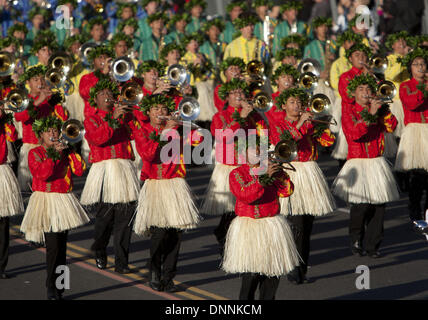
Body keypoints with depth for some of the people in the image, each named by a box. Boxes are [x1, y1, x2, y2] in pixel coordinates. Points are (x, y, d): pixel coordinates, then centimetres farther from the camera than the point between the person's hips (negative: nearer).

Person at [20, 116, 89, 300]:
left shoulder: (65, 152, 13)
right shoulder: (35, 153, -1)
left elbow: (79, 170, 0)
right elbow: (42, 173, -18)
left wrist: (69, 151, -6)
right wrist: (53, 154, -18)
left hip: (64, 202, 5)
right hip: (46, 201, -5)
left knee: (62, 246, 7)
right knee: (53, 246, -12)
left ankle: (59, 287, 13)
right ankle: (51, 289, -8)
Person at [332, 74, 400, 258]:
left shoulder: (377, 108, 13)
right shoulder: (348, 109, 1)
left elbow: (391, 126, 0)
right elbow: (354, 133, -15)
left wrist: (382, 109, -10)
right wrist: (370, 115, -19)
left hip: (377, 163, 4)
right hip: (357, 164, -4)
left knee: (378, 206, -3)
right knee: (360, 205, -15)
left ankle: (372, 245, 6)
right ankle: (356, 240, 8)